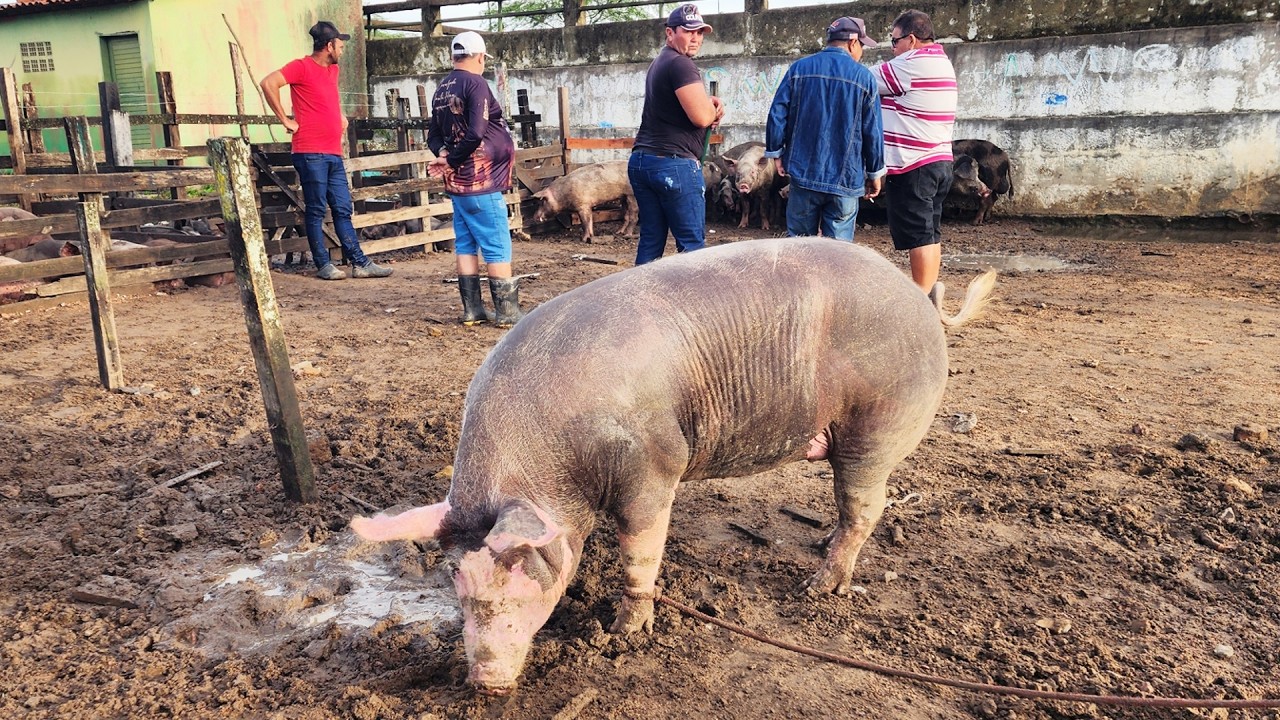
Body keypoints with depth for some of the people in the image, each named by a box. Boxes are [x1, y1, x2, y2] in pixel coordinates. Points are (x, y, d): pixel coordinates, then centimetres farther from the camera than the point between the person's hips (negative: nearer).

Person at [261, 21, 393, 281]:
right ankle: (323, 265, 4)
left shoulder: (333, 70, 18)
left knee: (343, 210, 7)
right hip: (311, 153, -8)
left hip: (334, 154, 8)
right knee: (316, 210, -1)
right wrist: (285, 119, -15)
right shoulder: (302, 67, -6)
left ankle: (360, 263, 8)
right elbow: (268, 83, -18)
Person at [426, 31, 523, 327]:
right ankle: (506, 311, 2)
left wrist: (443, 154, -2)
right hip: (481, 181, -8)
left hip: (457, 182, 9)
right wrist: (451, 161, -12)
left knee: (466, 245, 11)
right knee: (497, 247, -2)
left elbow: (433, 135, 16)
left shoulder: (442, 90, 13)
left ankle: (473, 309, 14)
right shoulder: (475, 84, -13)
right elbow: (476, 134, -23)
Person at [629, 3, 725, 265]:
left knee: (650, 241, 9)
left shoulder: (659, 63, 21)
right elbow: (701, 117, -17)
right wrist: (714, 107, 6)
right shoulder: (680, 64, -10)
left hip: (641, 160, 10)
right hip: (674, 164, -10)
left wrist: (711, 104, 9)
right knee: (692, 243, -6)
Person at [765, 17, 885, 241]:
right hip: (845, 179, -1)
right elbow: (873, 131, -1)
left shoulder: (799, 68, 1)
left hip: (803, 173, 2)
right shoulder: (864, 77, -2)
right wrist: (875, 173, 10)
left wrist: (776, 153, 10)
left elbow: (777, 115, -2)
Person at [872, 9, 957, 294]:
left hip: (913, 166, -9)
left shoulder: (911, 64, -13)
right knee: (930, 234, 10)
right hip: (939, 162, 9)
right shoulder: (942, 62, 17)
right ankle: (928, 297, 14)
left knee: (918, 236, -7)